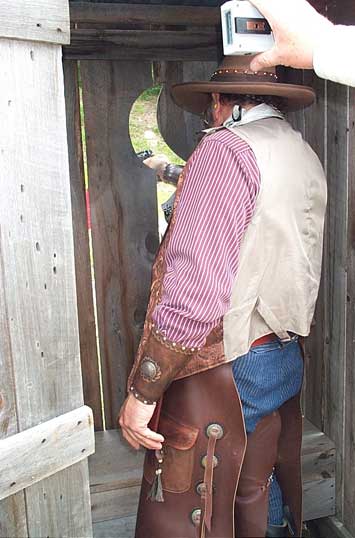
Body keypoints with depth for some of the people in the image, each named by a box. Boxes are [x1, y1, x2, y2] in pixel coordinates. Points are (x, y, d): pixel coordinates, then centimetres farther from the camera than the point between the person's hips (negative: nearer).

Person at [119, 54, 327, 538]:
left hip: (222, 370, -8)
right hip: (286, 361, 9)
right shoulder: (306, 157, 11)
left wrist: (143, 391, -18)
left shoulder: (226, 149, -15)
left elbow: (195, 292, -25)